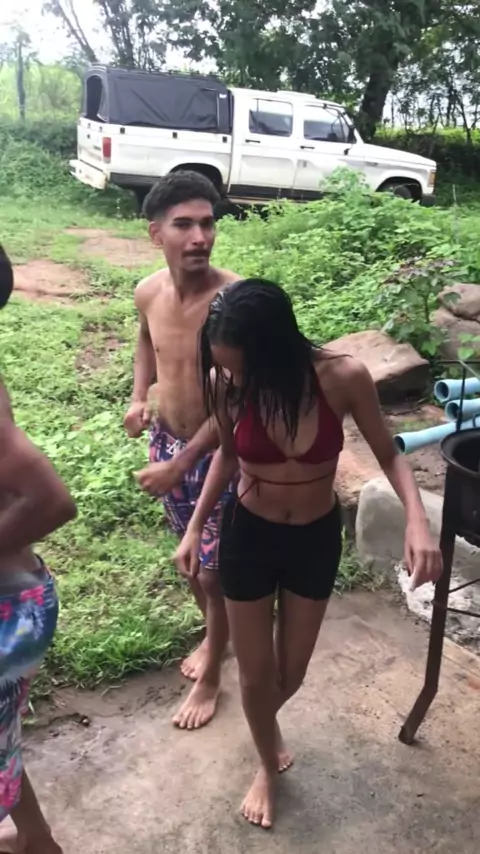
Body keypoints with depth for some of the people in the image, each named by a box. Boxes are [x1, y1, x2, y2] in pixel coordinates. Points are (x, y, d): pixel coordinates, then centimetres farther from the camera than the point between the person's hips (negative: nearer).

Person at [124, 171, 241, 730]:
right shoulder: (148, 292, -7)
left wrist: (180, 465, -24)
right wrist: (139, 396, 2)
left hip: (217, 453, -5)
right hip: (166, 442, 6)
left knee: (214, 571, 8)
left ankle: (211, 678, 32)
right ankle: (213, 637, 50)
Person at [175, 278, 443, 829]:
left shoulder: (343, 377, -26)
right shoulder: (226, 385, -21)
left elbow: (388, 454, -11)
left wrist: (416, 520, -27)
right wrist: (195, 527, -1)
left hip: (317, 540, 0)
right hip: (248, 536, 0)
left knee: (291, 672, 20)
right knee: (256, 673, 14)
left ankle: (264, 719, 57)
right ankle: (268, 764, 46)